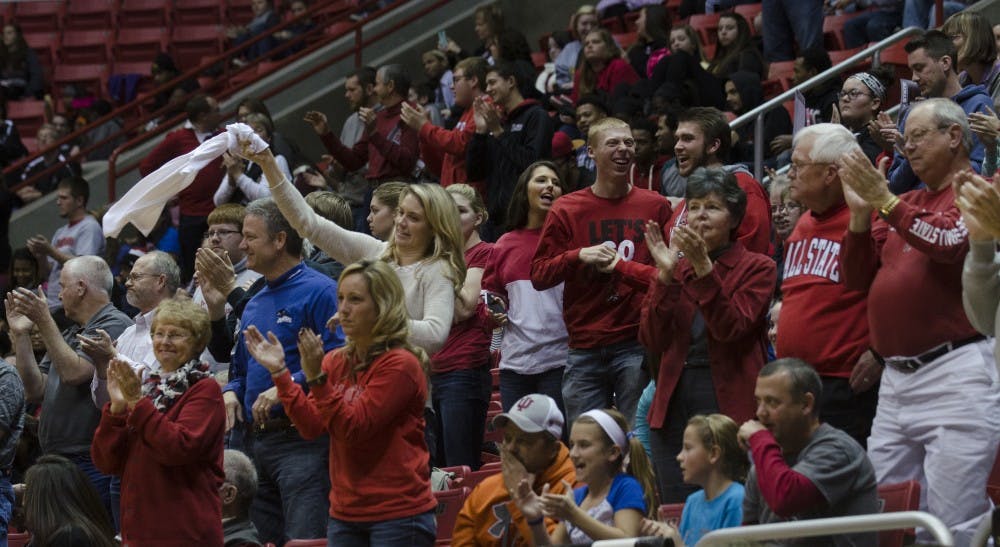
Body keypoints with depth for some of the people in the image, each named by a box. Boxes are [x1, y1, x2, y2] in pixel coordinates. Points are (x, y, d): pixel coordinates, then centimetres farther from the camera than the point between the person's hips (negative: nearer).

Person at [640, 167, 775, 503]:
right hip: (674, 402, 4)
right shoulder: (676, 269, 15)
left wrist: (703, 267, -21)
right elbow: (652, 341, 2)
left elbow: (730, 328, -13)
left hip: (728, 401, -4)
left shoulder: (756, 267, 3)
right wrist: (666, 274, -8)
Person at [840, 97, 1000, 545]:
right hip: (896, 376, 8)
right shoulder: (906, 204, 20)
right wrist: (860, 214, 4)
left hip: (955, 373, -8)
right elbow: (857, 278, 17)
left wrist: (887, 202, -16)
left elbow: (950, 243, -19)